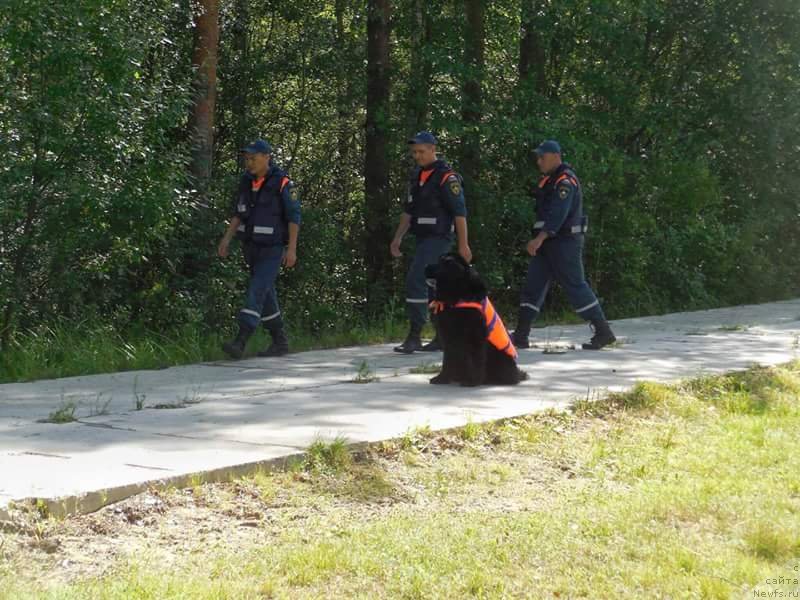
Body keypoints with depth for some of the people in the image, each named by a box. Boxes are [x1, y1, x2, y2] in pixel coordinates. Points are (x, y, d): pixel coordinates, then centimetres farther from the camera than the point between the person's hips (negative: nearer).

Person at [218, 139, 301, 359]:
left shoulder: (282, 183, -14)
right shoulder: (246, 181, 5)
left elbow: (294, 216, -13)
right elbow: (238, 213, 10)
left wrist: (292, 249, -17)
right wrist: (227, 239, -1)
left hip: (273, 249, -7)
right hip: (251, 248, 7)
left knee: (256, 292, -17)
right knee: (265, 295, 11)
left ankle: (239, 343, -24)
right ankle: (280, 342, 23)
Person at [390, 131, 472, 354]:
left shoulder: (446, 176, -12)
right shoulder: (417, 176, 15)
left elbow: (459, 212, -14)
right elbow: (409, 210, 21)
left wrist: (463, 245, -16)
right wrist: (397, 238, 15)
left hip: (439, 238, -9)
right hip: (423, 239, 9)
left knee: (415, 281, -17)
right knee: (432, 287, 11)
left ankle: (414, 336, -16)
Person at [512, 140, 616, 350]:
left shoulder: (565, 180, -14)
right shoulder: (549, 179, 17)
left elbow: (558, 214, -26)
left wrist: (540, 238, -34)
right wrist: (540, 240, 18)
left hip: (565, 242, -10)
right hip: (548, 243, 10)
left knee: (575, 286, -7)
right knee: (533, 286, 5)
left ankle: (603, 333, -1)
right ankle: (520, 336, 6)